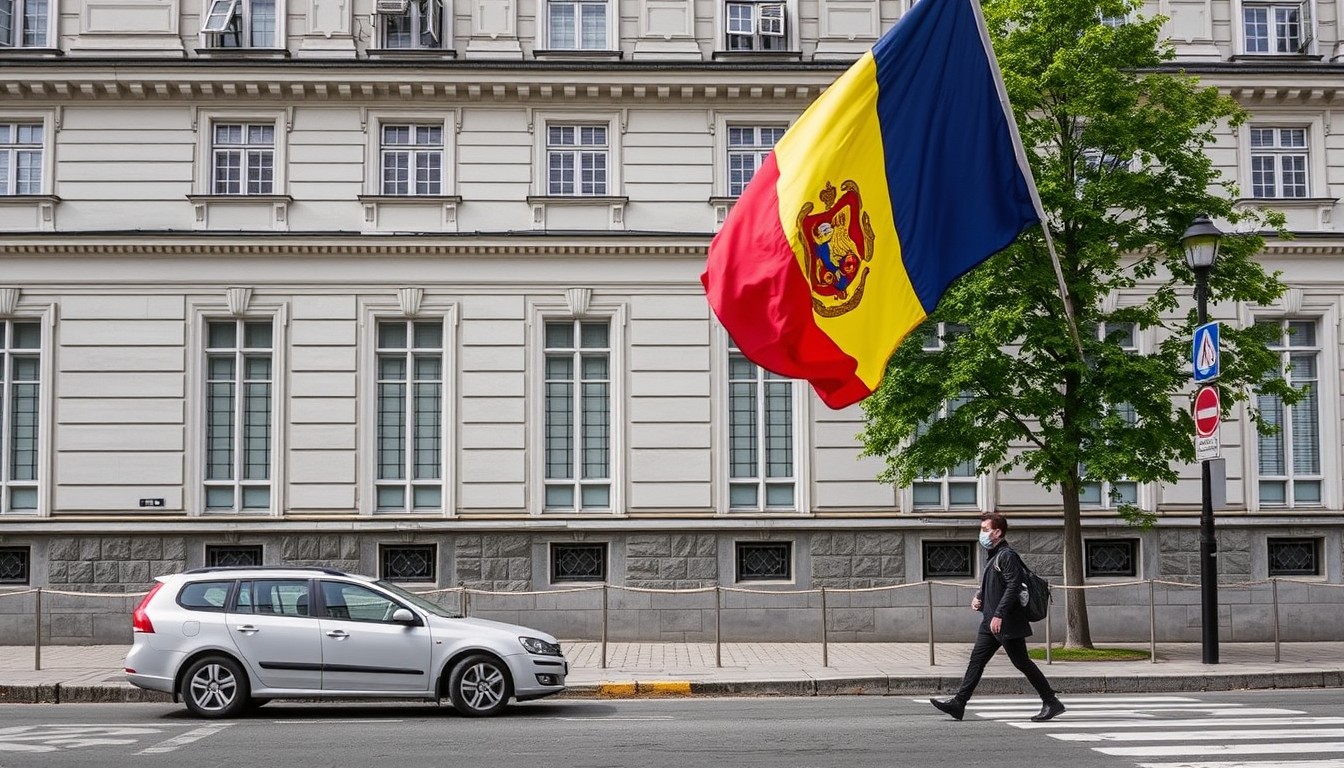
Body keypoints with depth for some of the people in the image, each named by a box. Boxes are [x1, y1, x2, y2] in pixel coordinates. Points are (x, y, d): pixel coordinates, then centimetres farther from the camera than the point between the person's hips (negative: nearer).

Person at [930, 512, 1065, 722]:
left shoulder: (1007, 556, -13)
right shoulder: (993, 557, 17)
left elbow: (1013, 586, -21)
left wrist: (999, 614, -25)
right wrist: (979, 598, 9)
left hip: (1007, 623, -10)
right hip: (991, 622, 10)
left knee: (1022, 662, -4)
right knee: (976, 660, 5)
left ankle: (1051, 702, 4)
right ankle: (958, 703, 4)